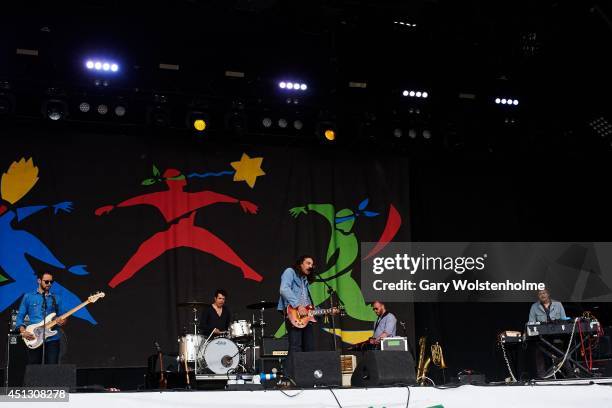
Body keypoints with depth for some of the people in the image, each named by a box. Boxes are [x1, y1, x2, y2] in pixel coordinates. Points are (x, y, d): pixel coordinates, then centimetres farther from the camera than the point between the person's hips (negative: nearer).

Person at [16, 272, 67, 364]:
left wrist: (63, 321, -11)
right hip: (34, 339, -1)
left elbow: (63, 316, 13)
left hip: (52, 339, 1)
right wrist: (23, 331, -10)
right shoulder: (28, 297, 6)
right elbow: (20, 317, 6)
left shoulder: (57, 298, 12)